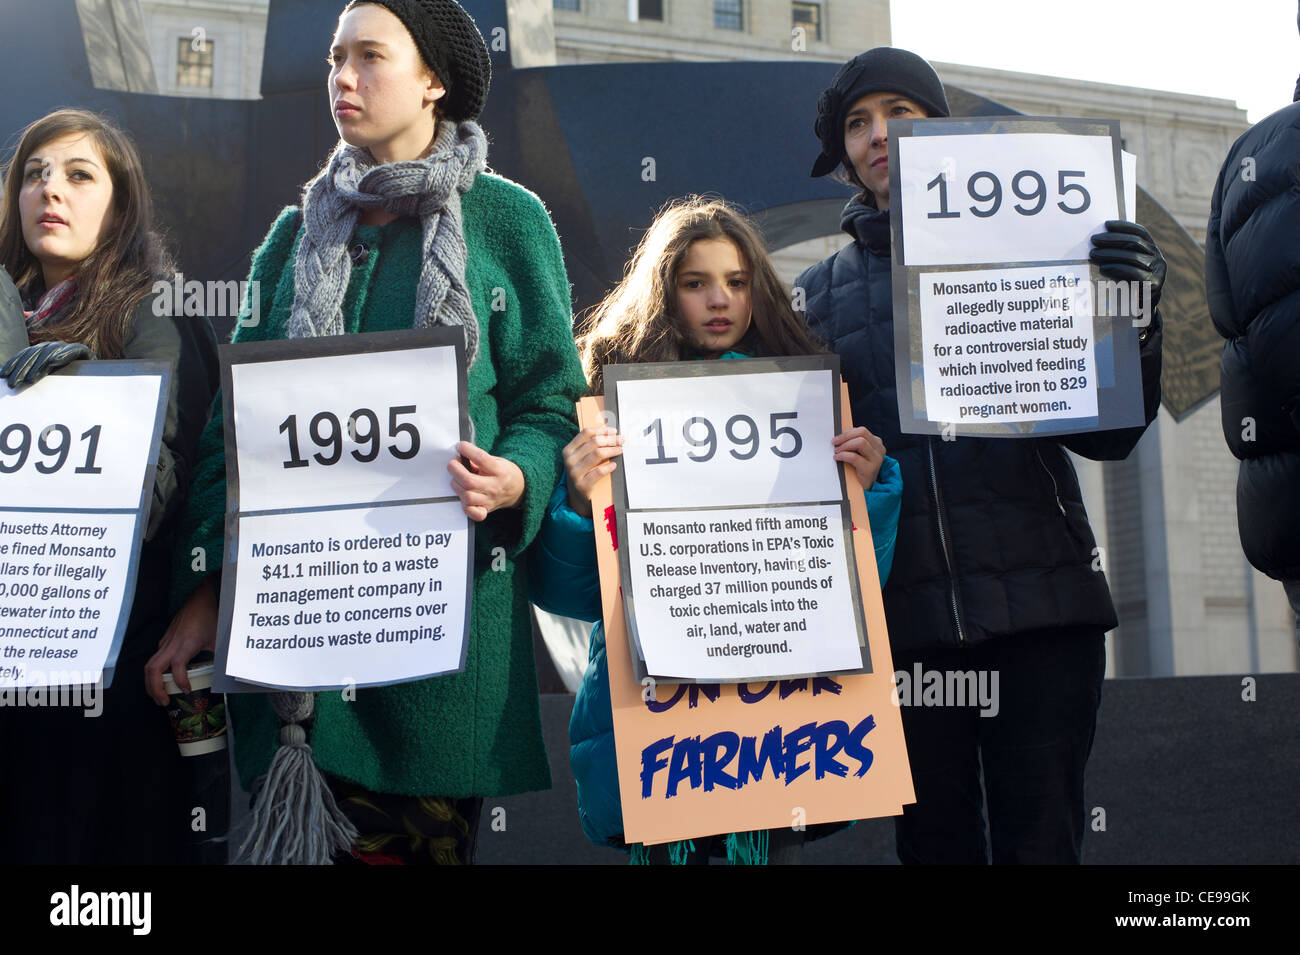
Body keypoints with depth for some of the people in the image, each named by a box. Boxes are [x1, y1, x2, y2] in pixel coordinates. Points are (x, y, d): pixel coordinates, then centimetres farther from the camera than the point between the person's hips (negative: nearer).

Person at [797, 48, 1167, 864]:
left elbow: (1107, 434, 1)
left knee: (1042, 841, -1)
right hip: (902, 620, 2)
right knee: (934, 841, 8)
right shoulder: (818, 296, 13)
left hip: (1043, 607, -1)